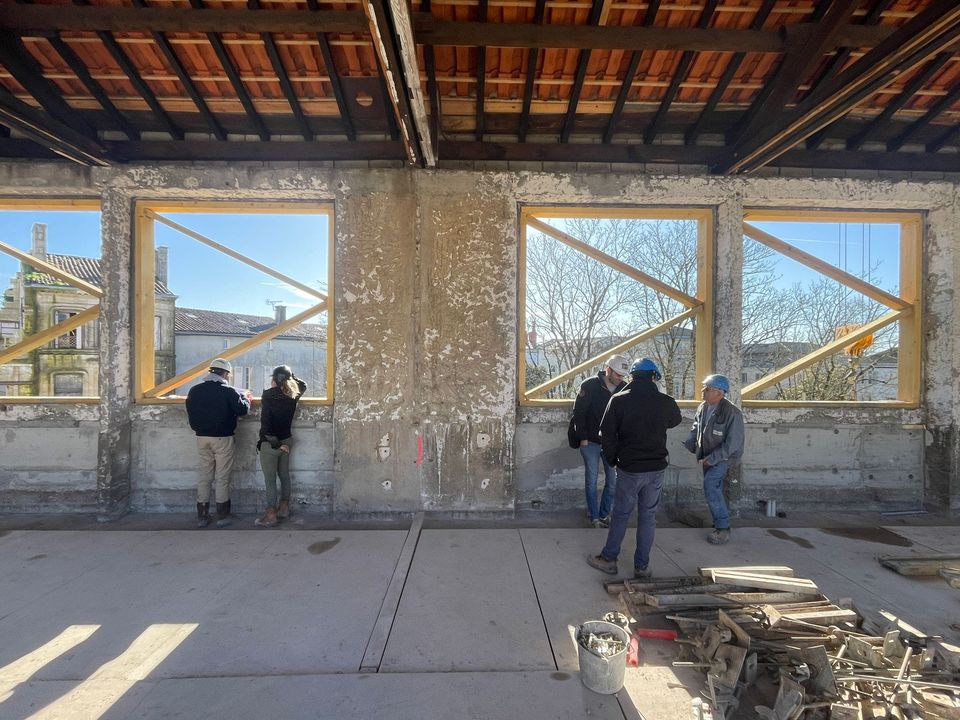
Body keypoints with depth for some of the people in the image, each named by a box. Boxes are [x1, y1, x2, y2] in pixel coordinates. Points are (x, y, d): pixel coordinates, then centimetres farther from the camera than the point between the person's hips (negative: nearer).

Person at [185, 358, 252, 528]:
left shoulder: (195, 390, 1)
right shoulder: (228, 391, -14)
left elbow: (190, 412, 9)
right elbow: (243, 409, -11)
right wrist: (245, 397, 8)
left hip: (202, 438, 5)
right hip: (223, 438, -4)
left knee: (204, 476, 13)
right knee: (222, 477, 4)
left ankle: (202, 517, 19)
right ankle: (222, 517, 11)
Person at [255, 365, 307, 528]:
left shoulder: (269, 394, -17)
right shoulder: (293, 394, -2)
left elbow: (265, 422, -21)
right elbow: (303, 385, 22)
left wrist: (275, 443, -14)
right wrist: (291, 375, 14)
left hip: (270, 443, -6)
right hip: (287, 440, 6)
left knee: (270, 480, 3)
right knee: (284, 475, 17)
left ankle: (271, 515, 10)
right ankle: (284, 508, 28)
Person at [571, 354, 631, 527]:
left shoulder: (624, 388, -1)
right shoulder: (589, 386, -12)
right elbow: (578, 413, -9)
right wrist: (583, 438, -10)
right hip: (590, 442, -3)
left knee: (613, 481, 7)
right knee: (591, 481, 6)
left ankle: (604, 514, 25)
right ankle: (594, 516, 21)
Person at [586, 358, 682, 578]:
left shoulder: (618, 400, -11)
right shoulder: (666, 401, -6)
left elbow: (607, 434, -9)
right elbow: (676, 420, 17)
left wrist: (612, 460, 4)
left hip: (629, 468, -2)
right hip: (656, 469, 2)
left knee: (621, 514, 12)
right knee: (648, 516, 13)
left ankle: (608, 559, 24)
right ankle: (642, 566, 24)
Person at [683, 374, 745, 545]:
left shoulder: (732, 413, -24)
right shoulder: (703, 407, -4)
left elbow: (732, 444, -22)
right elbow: (695, 429, 13)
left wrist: (711, 459, -21)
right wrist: (689, 445, 2)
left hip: (722, 458, -7)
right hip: (707, 457, 7)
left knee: (711, 487, -15)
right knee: (714, 489, 15)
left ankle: (723, 529, -1)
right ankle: (720, 523, 31)